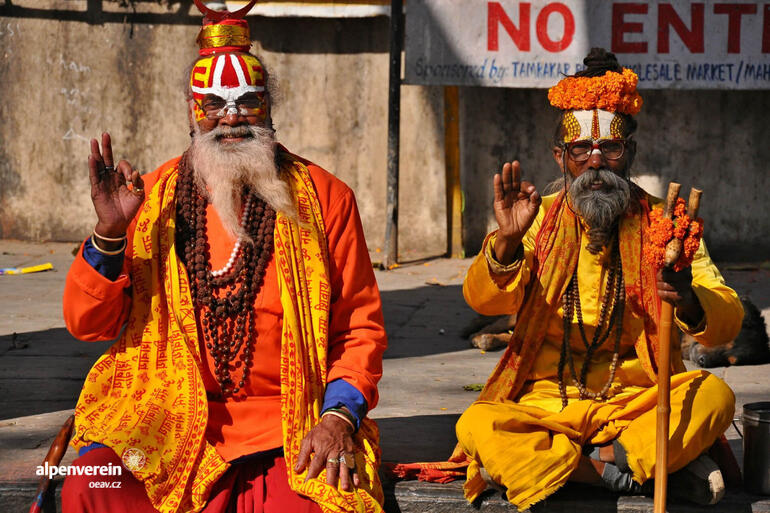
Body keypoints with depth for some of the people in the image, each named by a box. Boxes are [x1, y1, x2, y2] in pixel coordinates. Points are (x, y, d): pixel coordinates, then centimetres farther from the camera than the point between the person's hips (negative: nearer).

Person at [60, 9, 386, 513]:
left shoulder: (323, 198, 7)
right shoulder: (154, 198, 10)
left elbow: (361, 326, 6)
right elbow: (88, 324, 6)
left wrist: (339, 415, -10)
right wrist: (110, 233, -9)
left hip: (291, 432, -1)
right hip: (170, 419, 1)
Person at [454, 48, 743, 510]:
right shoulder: (541, 220, 5)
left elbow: (727, 323, -7)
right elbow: (482, 299, -11)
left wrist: (689, 301, -31)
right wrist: (507, 241, -32)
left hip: (638, 399, 0)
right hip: (546, 400, 1)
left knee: (714, 395, -27)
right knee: (477, 426, -29)